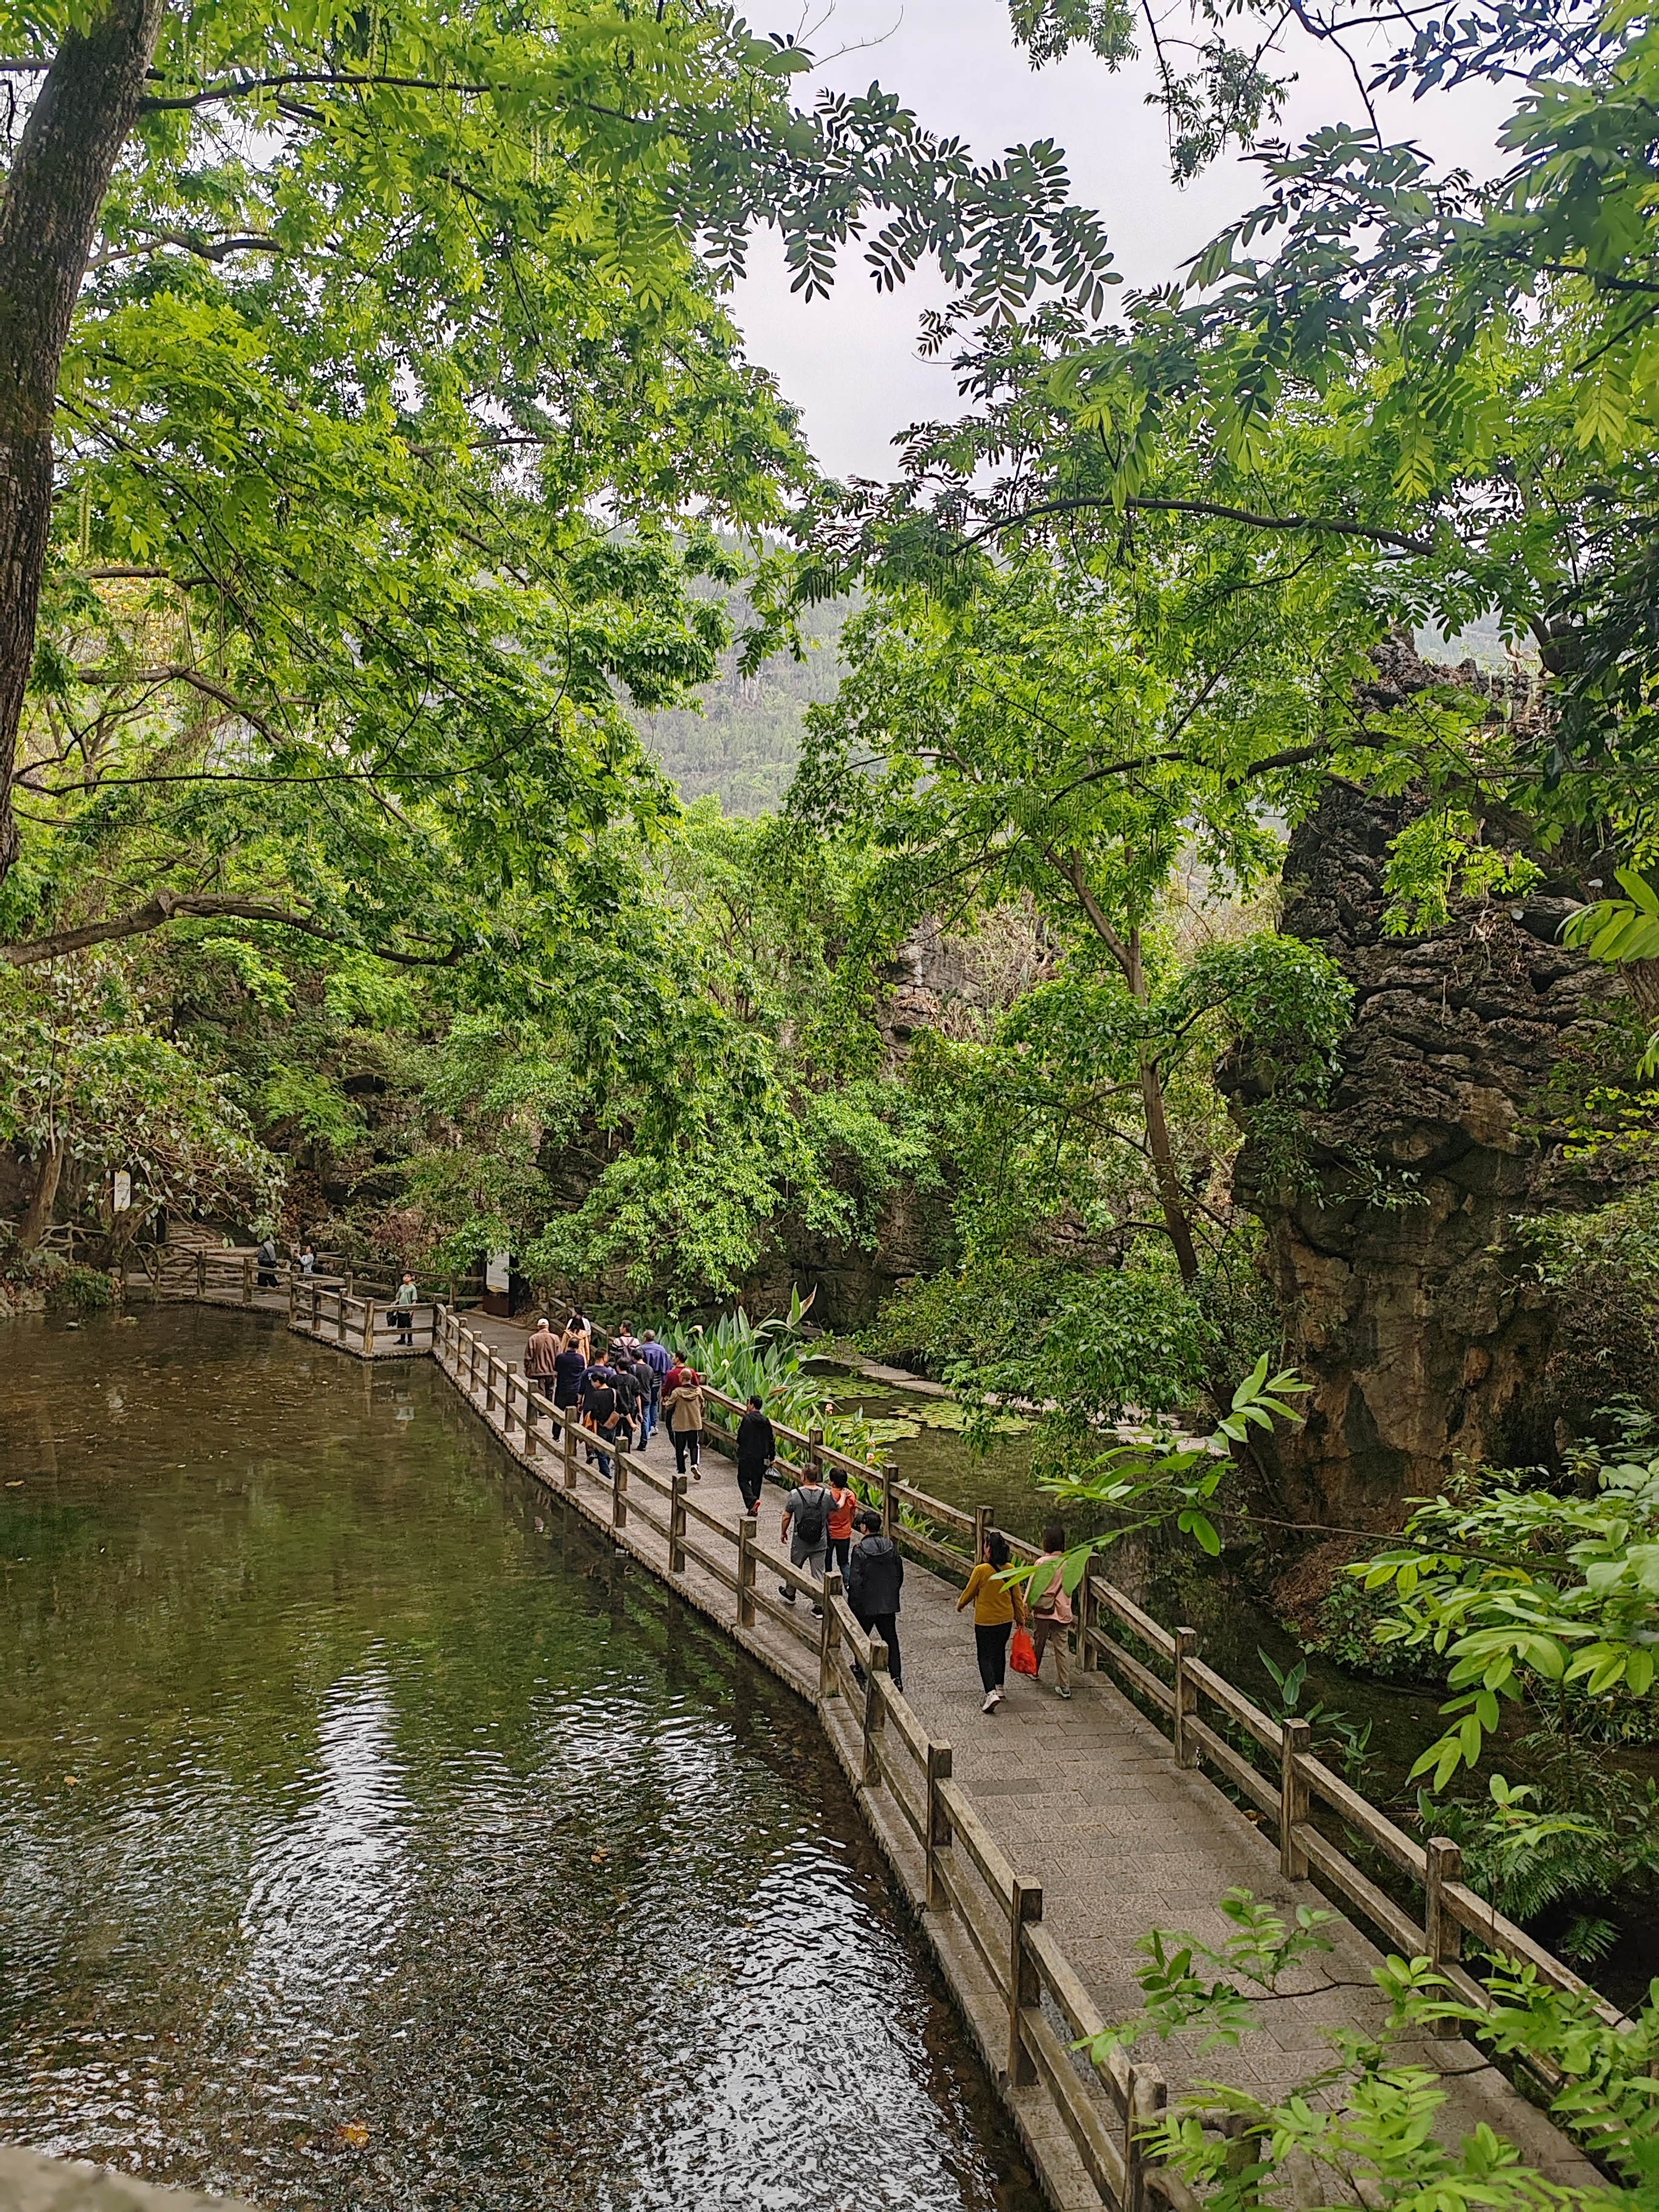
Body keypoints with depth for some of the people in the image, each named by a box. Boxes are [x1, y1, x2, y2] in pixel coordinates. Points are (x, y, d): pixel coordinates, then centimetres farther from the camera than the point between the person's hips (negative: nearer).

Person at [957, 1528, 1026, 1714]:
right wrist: (1021, 1618, 15)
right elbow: (1017, 1596, 2)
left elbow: (969, 1592, -8)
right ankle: (999, 1688, 34)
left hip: (985, 1621, -5)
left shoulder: (981, 1570, -22)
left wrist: (960, 1604, 13)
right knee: (1000, 1652, 23)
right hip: (1006, 1620, 5)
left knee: (986, 1657, 2)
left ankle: (991, 1693, -13)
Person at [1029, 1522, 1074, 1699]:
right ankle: (1064, 1686, 2)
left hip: (1043, 1611, -2)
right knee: (1062, 1648, 5)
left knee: (1038, 1643, 20)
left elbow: (1033, 1588, -12)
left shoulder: (1042, 1563, -16)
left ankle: (1035, 1671, 40)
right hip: (1063, 1611, 2)